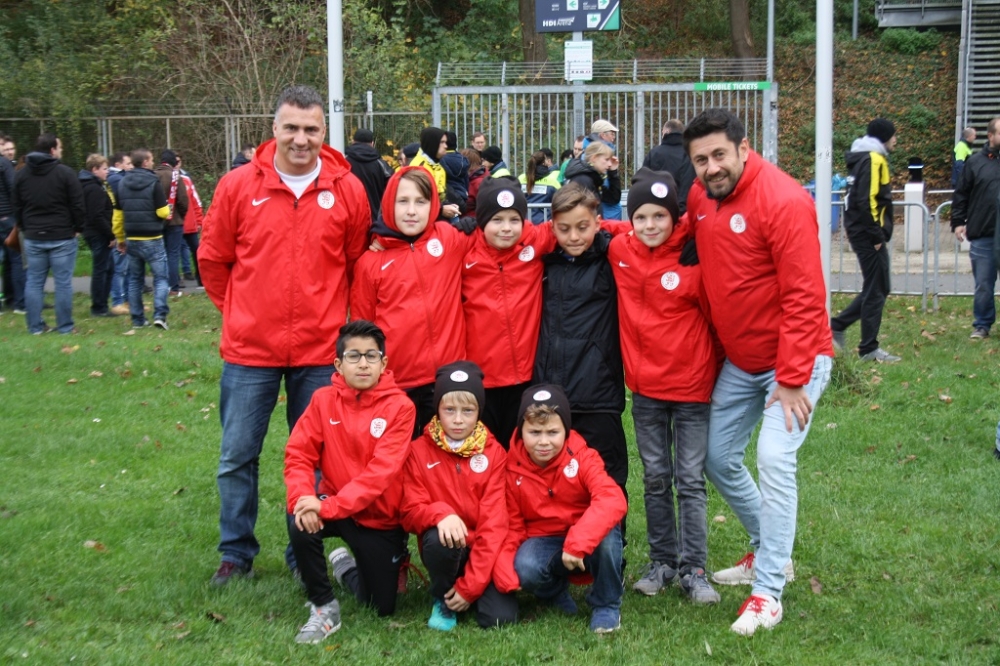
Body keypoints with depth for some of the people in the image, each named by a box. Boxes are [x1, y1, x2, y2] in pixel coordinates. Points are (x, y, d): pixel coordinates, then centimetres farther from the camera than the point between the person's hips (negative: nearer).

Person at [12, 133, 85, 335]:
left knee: (34, 282, 9)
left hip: (32, 237, 4)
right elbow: (77, 205, -10)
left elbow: (17, 206, 12)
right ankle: (65, 326, 5)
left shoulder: (21, 174, 6)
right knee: (63, 282, 2)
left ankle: (35, 326, 10)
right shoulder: (65, 173, -10)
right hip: (62, 237, -4)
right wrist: (78, 228, 2)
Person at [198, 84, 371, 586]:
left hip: (320, 351, 0)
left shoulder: (347, 190, -1)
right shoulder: (238, 185, -3)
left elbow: (358, 263, 8)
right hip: (249, 350, 0)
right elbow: (213, 260, 7)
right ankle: (236, 554, 22)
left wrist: (337, 319, 7)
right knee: (237, 456, 7)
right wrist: (239, 312, 9)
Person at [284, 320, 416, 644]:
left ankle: (348, 568, 39)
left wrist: (328, 507, -33)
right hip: (333, 505, 1)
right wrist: (303, 498, -30)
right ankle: (323, 607, -10)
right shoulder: (324, 399, -7)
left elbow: (381, 471, -24)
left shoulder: (399, 407, -17)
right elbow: (299, 454, -9)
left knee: (383, 608, 5)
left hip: (380, 517, -1)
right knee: (301, 524, -33)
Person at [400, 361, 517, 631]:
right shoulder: (419, 450, -2)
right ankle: (442, 600, -5)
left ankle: (464, 592, 12)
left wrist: (470, 585, -17)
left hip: (483, 551, 0)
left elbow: (494, 522, -10)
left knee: (501, 617, -22)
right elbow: (411, 510, -5)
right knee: (439, 537, -35)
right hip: (445, 547, 0)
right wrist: (440, 513, -30)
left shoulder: (494, 453, -4)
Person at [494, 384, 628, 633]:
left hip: (587, 541, -1)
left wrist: (578, 543, -45)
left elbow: (613, 500, -32)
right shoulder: (513, 469, -8)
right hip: (543, 543, 1)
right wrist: (505, 574, -21)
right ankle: (556, 593, 6)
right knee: (525, 568, -33)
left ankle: (606, 604, -8)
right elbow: (511, 526, -3)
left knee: (607, 534, -36)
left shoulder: (582, 457, -15)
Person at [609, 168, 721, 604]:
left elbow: (715, 315, -5)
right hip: (645, 387, 4)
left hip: (691, 385, -4)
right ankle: (662, 562, 23)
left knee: (691, 480, 4)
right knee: (655, 479, 12)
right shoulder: (619, 251, -2)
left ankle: (693, 569, 11)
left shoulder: (694, 257, -14)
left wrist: (715, 365, -1)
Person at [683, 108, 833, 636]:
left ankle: (768, 592, -8)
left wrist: (791, 380, -23)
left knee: (774, 458, -18)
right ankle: (769, 551, 33)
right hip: (738, 361, 8)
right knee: (719, 459, 13)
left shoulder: (783, 201, -22)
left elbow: (804, 298, -24)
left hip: (794, 359, -8)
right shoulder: (699, 198, -1)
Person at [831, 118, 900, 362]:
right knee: (876, 290, -3)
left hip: (863, 232, 10)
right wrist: (877, 236, -18)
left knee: (877, 287, 15)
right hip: (868, 233, -10)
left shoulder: (866, 157, 17)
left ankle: (837, 324, 16)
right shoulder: (874, 159, -13)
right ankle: (869, 349, 2)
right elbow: (867, 201, -22)